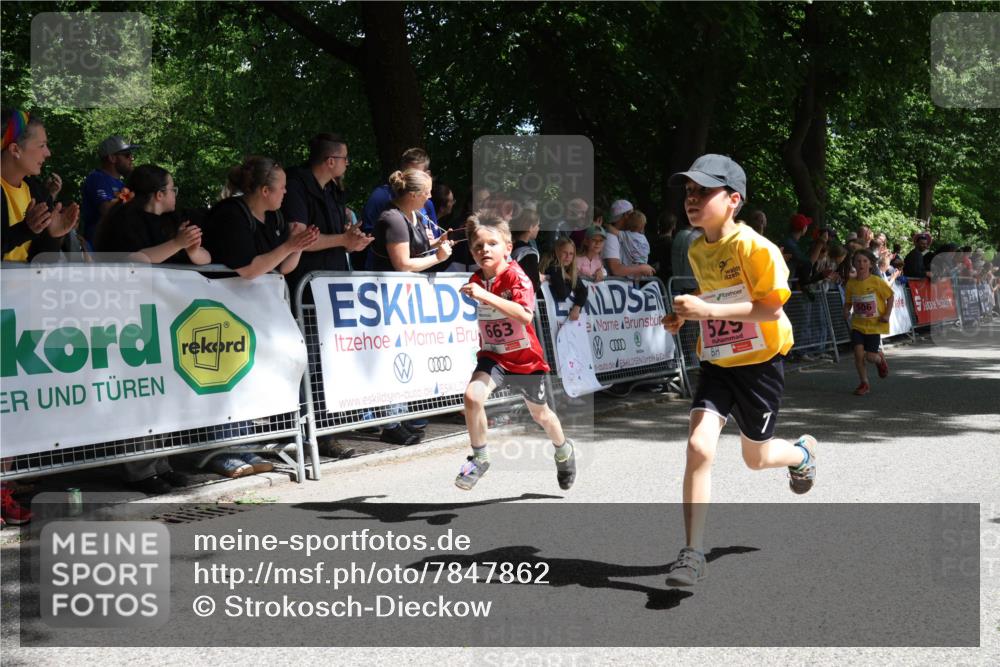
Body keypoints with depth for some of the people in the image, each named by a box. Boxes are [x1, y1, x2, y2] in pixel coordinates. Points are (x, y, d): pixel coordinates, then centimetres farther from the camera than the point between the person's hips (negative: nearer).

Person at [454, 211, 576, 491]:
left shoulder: (516, 277, -22)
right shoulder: (477, 280, -3)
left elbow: (525, 314, -41)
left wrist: (486, 296, -44)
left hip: (525, 358, -3)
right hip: (492, 356, 3)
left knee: (540, 414, 17)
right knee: (472, 396, -26)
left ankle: (564, 451, 49)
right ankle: (480, 458, -8)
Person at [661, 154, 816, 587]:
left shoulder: (756, 248, -18)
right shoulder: (696, 251, 4)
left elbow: (773, 307, -23)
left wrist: (710, 310, -30)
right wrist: (686, 315, 2)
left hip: (759, 363, -4)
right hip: (716, 363, 4)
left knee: (756, 457, 12)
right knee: (699, 446, -16)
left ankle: (802, 452, 51)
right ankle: (693, 555, -14)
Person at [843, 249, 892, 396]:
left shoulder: (877, 282, -12)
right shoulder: (851, 283, -2)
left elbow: (890, 296, -2)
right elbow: (848, 302, 10)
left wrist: (887, 314, -10)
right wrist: (846, 312, -10)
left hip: (875, 324, -3)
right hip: (857, 324, 3)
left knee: (870, 356, -5)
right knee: (858, 352, -11)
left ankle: (880, 358, 34)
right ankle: (864, 384, 5)